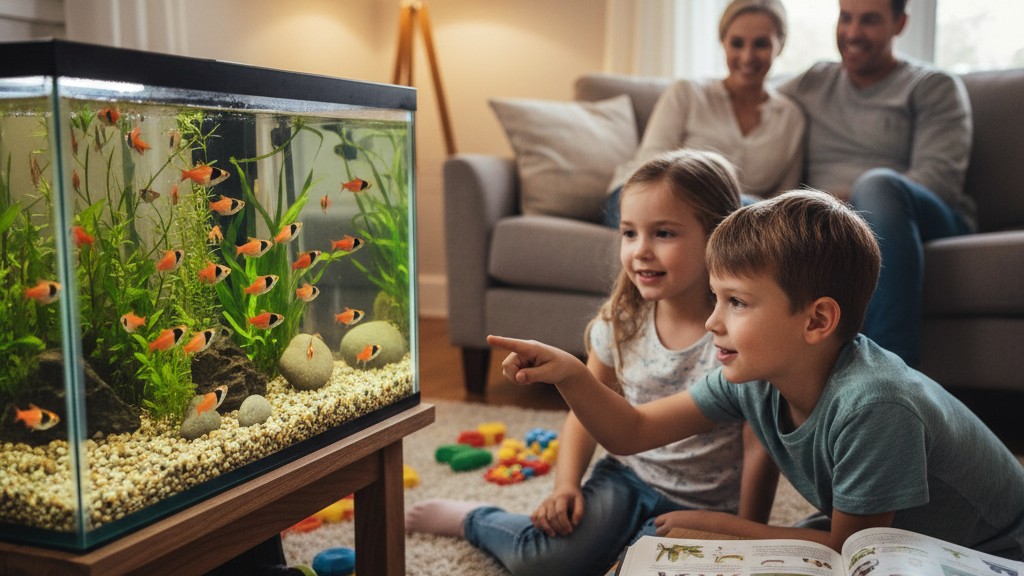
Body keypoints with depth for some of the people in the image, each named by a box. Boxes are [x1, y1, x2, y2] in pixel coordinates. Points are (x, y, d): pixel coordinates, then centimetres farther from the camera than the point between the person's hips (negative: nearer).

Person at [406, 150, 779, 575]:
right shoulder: (621, 323, -6)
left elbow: (760, 452, -16)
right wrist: (566, 487, -6)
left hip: (701, 506, -2)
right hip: (627, 476, 3)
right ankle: (470, 517, 16)